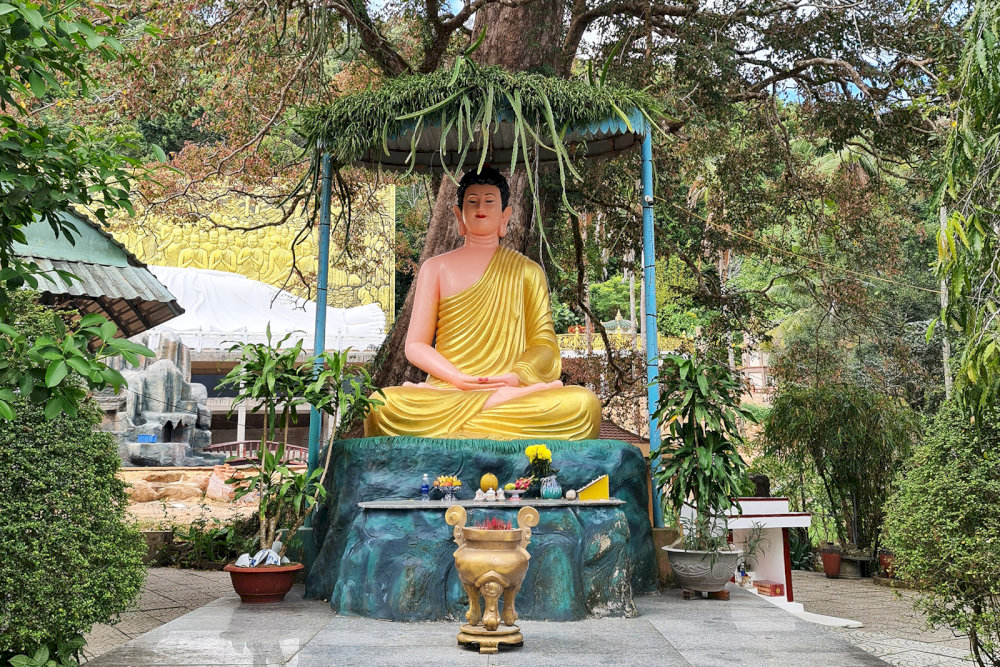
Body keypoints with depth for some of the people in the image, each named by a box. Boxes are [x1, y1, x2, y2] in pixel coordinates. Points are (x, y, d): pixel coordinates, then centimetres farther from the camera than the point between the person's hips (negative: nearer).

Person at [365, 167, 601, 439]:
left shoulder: (527, 271, 18)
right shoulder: (436, 268, 16)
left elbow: (544, 344, 12)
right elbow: (416, 345, 10)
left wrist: (517, 376, -10)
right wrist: (459, 379, -9)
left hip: (511, 390, 0)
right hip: (447, 389, 0)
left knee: (584, 403, -31)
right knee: (382, 405, -35)